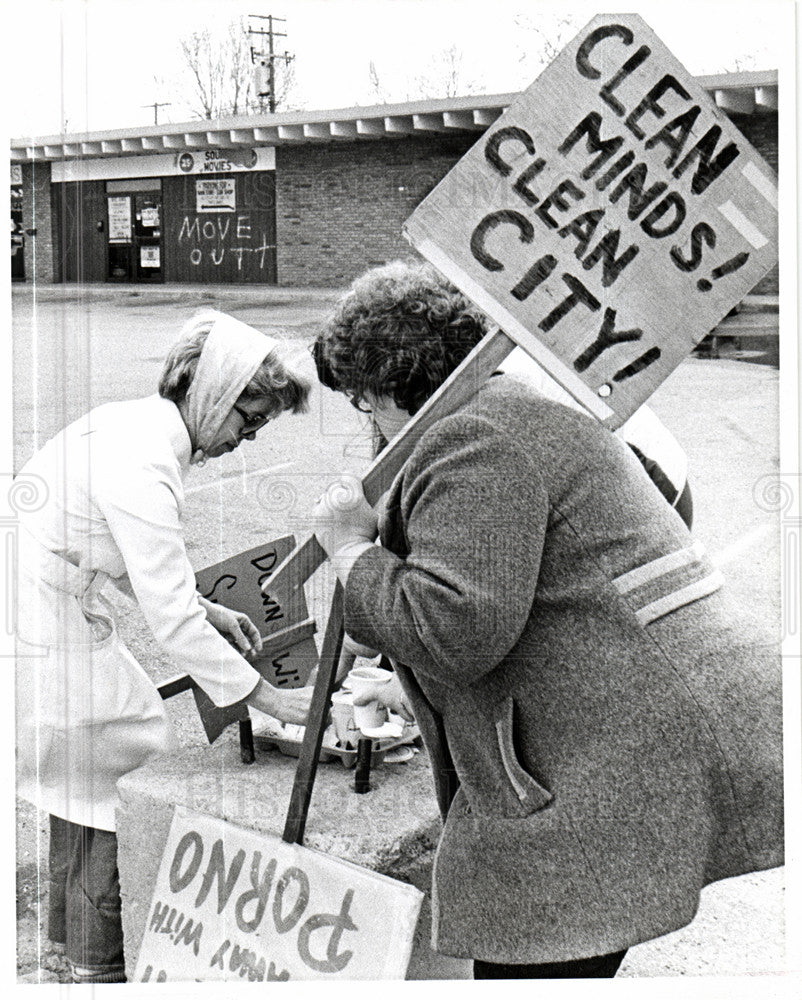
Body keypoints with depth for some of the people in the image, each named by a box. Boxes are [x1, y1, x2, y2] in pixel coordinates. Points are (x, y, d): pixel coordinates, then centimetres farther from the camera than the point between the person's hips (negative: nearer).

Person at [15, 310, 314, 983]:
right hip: (36, 631, -10)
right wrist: (271, 699, -17)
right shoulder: (143, 467, -26)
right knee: (120, 773, -2)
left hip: (58, 611, 10)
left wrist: (205, 609, 10)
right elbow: (172, 621, -24)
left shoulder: (133, 423, 5)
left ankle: (76, 931, 31)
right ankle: (101, 966, 12)